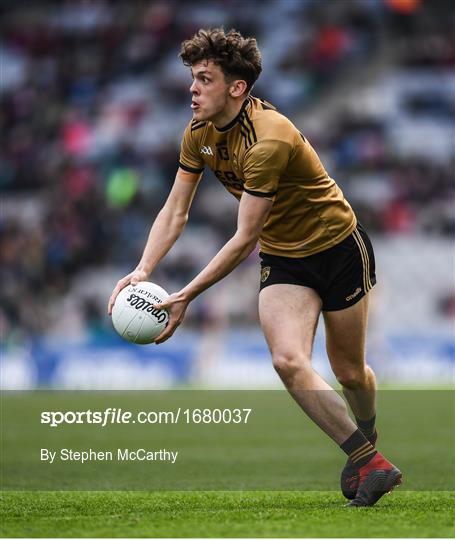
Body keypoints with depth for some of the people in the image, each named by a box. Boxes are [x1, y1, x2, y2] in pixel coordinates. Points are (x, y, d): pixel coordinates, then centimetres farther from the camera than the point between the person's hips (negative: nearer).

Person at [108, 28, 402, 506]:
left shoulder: (269, 139, -32)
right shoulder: (199, 134, -7)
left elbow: (244, 239, -29)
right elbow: (175, 212, -1)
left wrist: (186, 296, -29)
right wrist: (142, 272, -16)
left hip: (338, 247, -5)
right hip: (281, 259, 5)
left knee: (349, 372, 8)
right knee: (288, 361, -19)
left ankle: (367, 444, 41)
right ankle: (371, 465, -12)